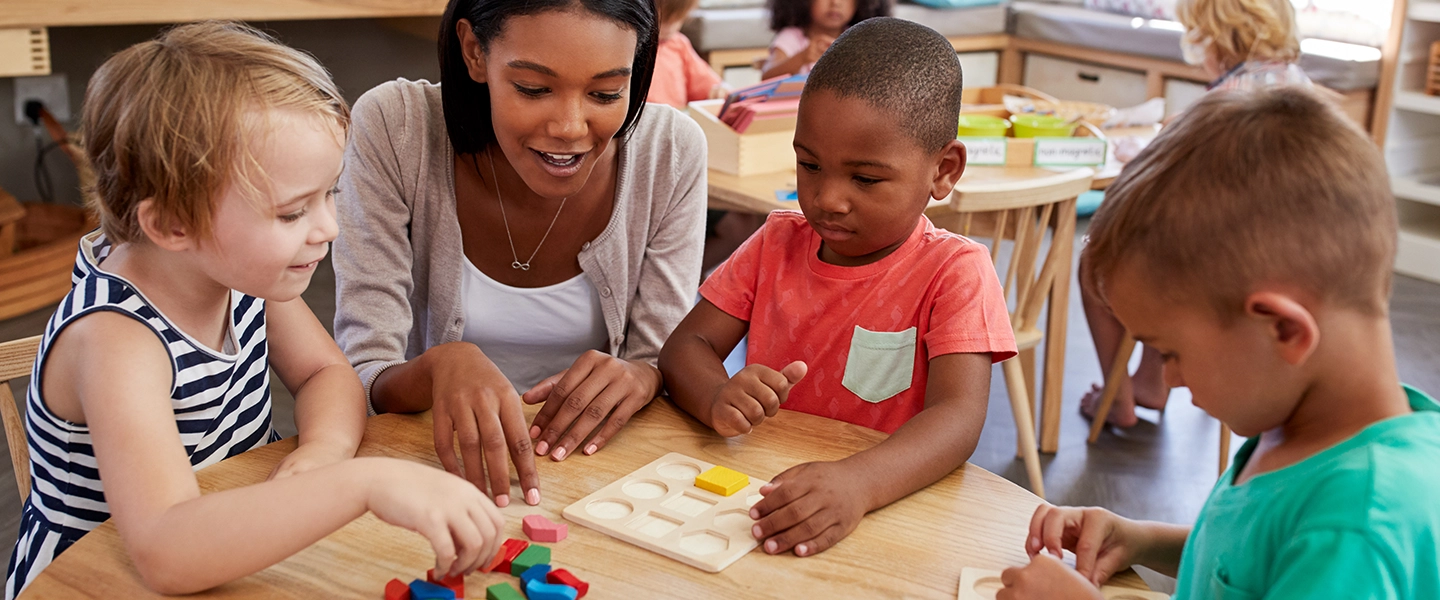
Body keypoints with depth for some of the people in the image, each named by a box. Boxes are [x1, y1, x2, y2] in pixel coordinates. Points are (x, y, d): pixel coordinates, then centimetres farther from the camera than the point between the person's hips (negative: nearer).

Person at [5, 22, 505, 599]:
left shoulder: (238, 267, -8)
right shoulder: (114, 340, -28)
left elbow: (326, 373, 3)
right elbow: (165, 552, -39)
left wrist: (325, 446, -18)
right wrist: (364, 482, -45)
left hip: (238, 553, 6)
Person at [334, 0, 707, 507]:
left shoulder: (672, 151, -10)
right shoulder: (392, 129, -15)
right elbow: (361, 381, -15)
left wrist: (641, 377, -27)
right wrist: (440, 366, -37)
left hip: (597, 461, 2)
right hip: (444, 461, -1)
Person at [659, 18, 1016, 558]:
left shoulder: (954, 271, -9)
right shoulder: (777, 243, 6)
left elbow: (958, 416, -21)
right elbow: (685, 345, 3)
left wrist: (857, 484, -41)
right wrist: (719, 399, -21)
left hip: (889, 508, -3)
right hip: (758, 489, 3)